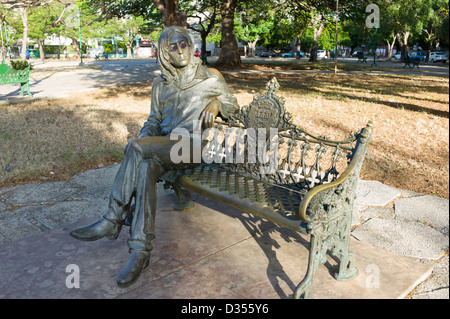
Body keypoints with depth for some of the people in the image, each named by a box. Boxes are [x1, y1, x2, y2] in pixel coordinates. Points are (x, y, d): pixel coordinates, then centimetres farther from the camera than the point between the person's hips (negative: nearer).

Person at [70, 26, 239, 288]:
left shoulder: (210, 77, 9)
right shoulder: (160, 84, 19)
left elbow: (233, 105, 14)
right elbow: (154, 120, 19)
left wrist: (216, 104, -9)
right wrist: (145, 138, -3)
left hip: (194, 145, -4)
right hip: (163, 147, 4)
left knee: (136, 149, -29)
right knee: (146, 168, -31)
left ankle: (114, 219, -21)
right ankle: (141, 250, -30)